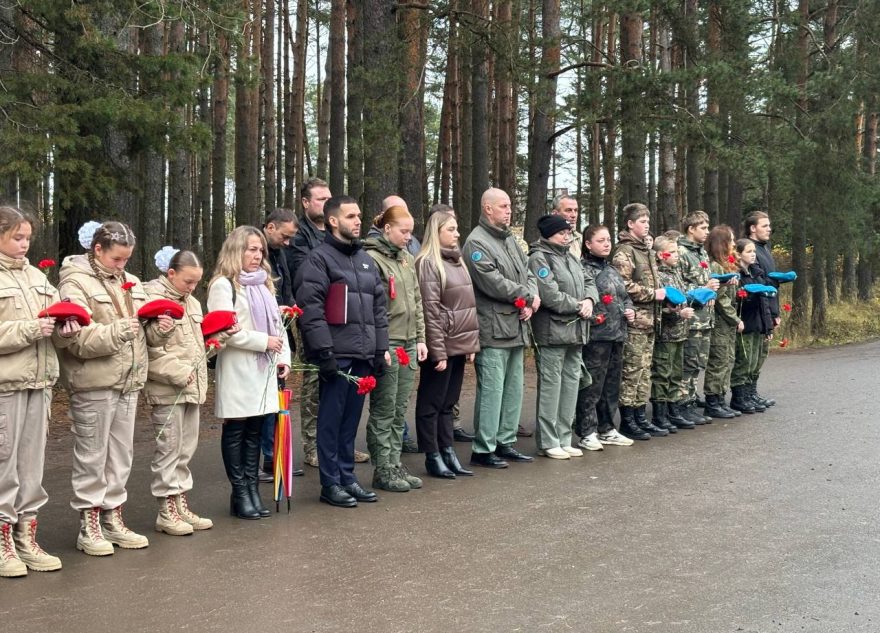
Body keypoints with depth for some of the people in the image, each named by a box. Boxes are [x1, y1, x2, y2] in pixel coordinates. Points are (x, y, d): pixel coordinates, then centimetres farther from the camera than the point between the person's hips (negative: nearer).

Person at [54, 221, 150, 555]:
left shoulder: (129, 283, 14)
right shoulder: (75, 282, -8)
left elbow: (142, 329, 20)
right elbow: (76, 338, -17)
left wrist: (158, 324, -1)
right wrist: (118, 331, -25)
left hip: (128, 382, 7)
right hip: (93, 383, -7)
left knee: (121, 454, 13)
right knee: (92, 456, 1)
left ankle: (113, 519, 24)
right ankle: (89, 525, 11)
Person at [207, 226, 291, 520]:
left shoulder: (264, 284, 18)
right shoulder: (223, 285, -7)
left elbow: (278, 324, 18)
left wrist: (283, 357, 5)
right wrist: (264, 342, -16)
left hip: (265, 371, 7)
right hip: (238, 372, -7)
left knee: (255, 431, 9)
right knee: (235, 431, 1)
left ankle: (252, 488, 14)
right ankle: (240, 492, 7)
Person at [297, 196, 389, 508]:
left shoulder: (366, 260, 19)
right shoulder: (319, 259, -5)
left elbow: (379, 307, 20)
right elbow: (310, 309, -13)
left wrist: (381, 349, 13)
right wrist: (323, 352, -17)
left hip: (363, 355, 7)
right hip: (337, 354, -7)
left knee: (350, 421, 13)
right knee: (331, 420, 0)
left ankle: (347, 478, 21)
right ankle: (330, 483, 8)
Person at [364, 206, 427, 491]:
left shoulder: (408, 259, 15)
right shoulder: (372, 259, -11)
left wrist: (420, 338, 14)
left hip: (408, 344, 8)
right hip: (385, 345, -8)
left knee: (399, 411, 12)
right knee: (383, 411, -1)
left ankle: (395, 465, 19)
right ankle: (382, 470, 7)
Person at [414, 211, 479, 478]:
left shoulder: (457, 261, 15)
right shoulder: (428, 263, -11)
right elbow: (431, 310, -15)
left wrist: (472, 343, 13)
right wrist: (438, 351, -18)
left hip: (459, 345, 8)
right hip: (441, 346, -8)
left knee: (449, 403, 13)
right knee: (432, 403, 2)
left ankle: (448, 452, 19)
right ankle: (433, 457, 8)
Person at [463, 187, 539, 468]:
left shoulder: (510, 240, 18)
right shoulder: (477, 242, -11)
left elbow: (527, 273, 15)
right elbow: (492, 282, -19)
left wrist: (531, 301, -6)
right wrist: (528, 296, -9)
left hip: (516, 328, 9)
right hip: (493, 329, -9)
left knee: (513, 389, 13)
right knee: (491, 390, -7)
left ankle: (505, 442, 23)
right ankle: (483, 449, 0)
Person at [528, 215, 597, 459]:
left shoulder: (570, 257, 19)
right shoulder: (539, 258, -9)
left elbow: (588, 283, 20)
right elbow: (550, 295, -19)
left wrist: (589, 299, -2)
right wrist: (578, 306, -9)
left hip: (575, 331, 9)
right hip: (552, 331, -9)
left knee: (571, 383, 11)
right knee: (551, 385, -5)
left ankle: (563, 439, 19)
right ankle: (547, 442, 2)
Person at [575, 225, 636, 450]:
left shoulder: (612, 270, 19)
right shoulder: (583, 269, -8)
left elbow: (625, 296, 28)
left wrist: (630, 309, 10)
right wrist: (592, 315, -25)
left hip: (616, 335, 8)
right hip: (595, 336, -8)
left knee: (611, 384, 14)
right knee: (592, 385, -5)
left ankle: (606, 429, 23)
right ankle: (587, 433, 1)